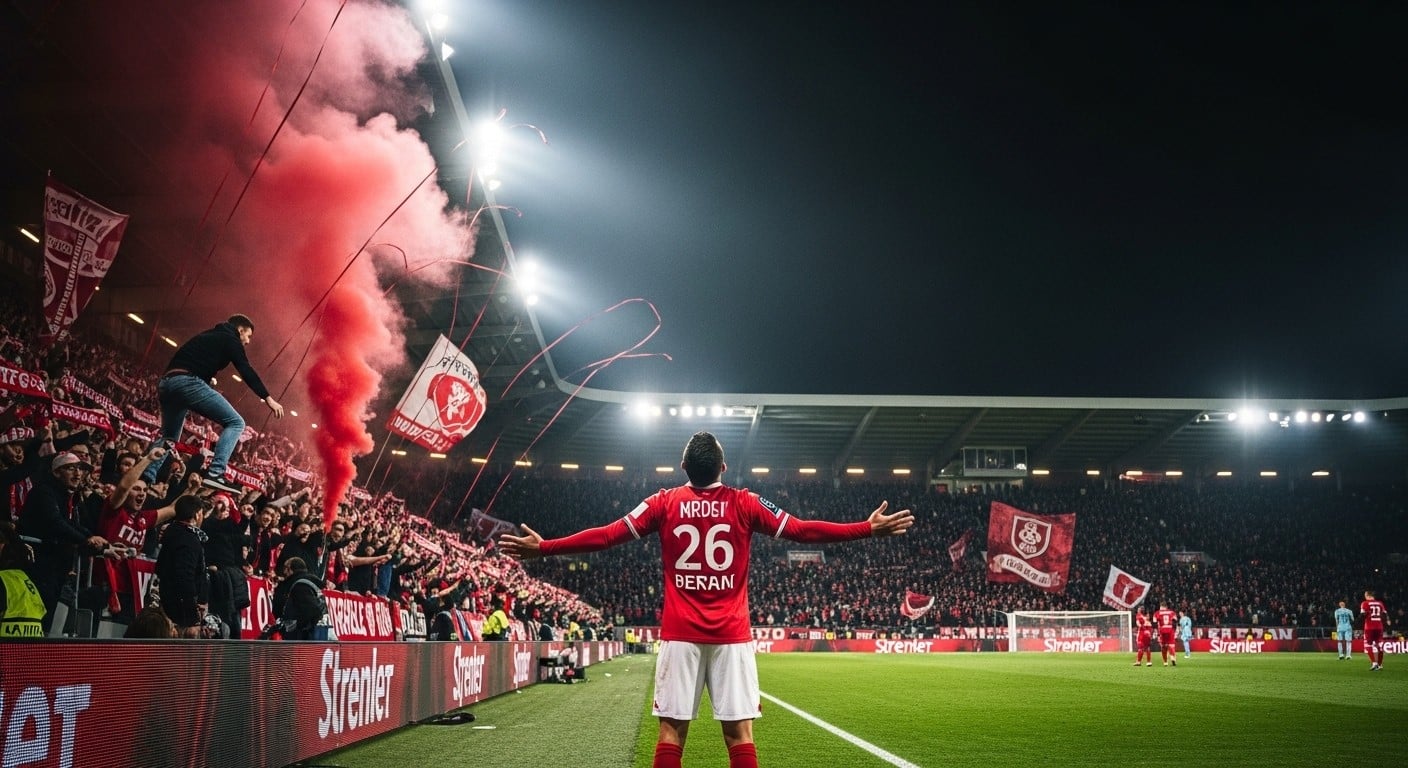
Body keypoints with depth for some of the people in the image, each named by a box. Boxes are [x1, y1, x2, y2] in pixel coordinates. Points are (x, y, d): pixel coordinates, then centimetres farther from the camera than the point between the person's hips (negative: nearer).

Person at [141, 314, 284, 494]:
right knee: (235, 422, -5)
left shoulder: (206, 336, 34)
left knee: (169, 438, 22)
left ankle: (145, 479, 7)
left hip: (166, 382, 9)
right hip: (188, 382, -9)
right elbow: (246, 371, -2)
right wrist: (268, 398, -6)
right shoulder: (230, 339, 9)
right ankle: (215, 473, -18)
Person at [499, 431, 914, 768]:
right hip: (731, 634, 0)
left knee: (672, 731, 3)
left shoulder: (665, 503, 1)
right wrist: (869, 529, 5)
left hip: (680, 633, 1)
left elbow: (607, 535, -1)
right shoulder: (745, 504, 0)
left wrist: (543, 547, 5)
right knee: (739, 733, 1)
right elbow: (802, 530, -1)